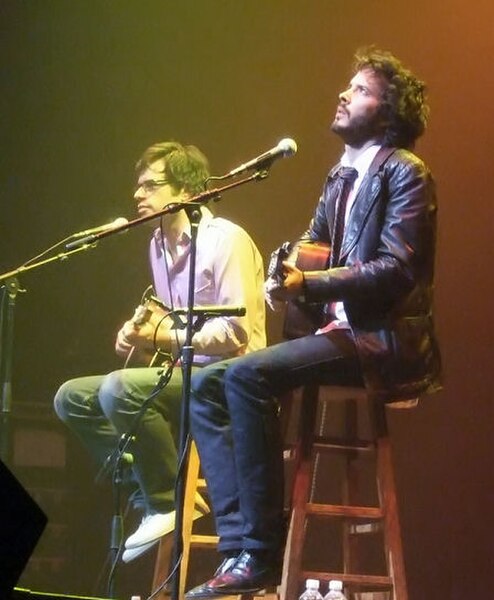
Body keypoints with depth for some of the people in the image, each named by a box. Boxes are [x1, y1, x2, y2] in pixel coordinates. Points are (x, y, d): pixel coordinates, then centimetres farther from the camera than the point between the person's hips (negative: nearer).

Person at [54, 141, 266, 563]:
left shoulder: (225, 240, -12)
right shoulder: (160, 244, 15)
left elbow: (236, 333, -20)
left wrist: (165, 338, -21)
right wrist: (142, 335, 0)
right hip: (184, 373, 10)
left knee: (120, 389, -32)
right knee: (73, 397, 4)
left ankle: (168, 504, -18)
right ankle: (153, 497, -3)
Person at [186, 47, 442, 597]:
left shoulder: (405, 174, -7)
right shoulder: (341, 177, 20)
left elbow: (396, 270, -18)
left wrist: (308, 283, -24)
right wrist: (291, 272, -6)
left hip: (385, 340, -9)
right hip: (342, 331, 9)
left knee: (247, 376, -27)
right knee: (206, 385, -2)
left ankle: (261, 553, -25)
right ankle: (238, 546, -13)